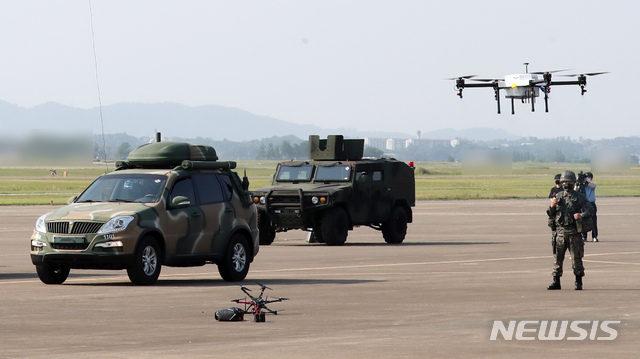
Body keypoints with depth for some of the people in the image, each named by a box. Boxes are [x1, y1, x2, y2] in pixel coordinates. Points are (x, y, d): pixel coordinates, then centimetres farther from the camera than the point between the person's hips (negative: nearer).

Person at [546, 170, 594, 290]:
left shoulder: (580, 197, 4)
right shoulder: (557, 197, 12)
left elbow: (589, 210, -2)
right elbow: (551, 214, 14)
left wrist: (581, 215, -22)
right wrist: (552, 206, -7)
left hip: (574, 232, -2)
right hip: (560, 231, 3)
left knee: (576, 257, -2)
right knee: (557, 257, 2)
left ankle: (578, 282, 5)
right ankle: (556, 281, 7)